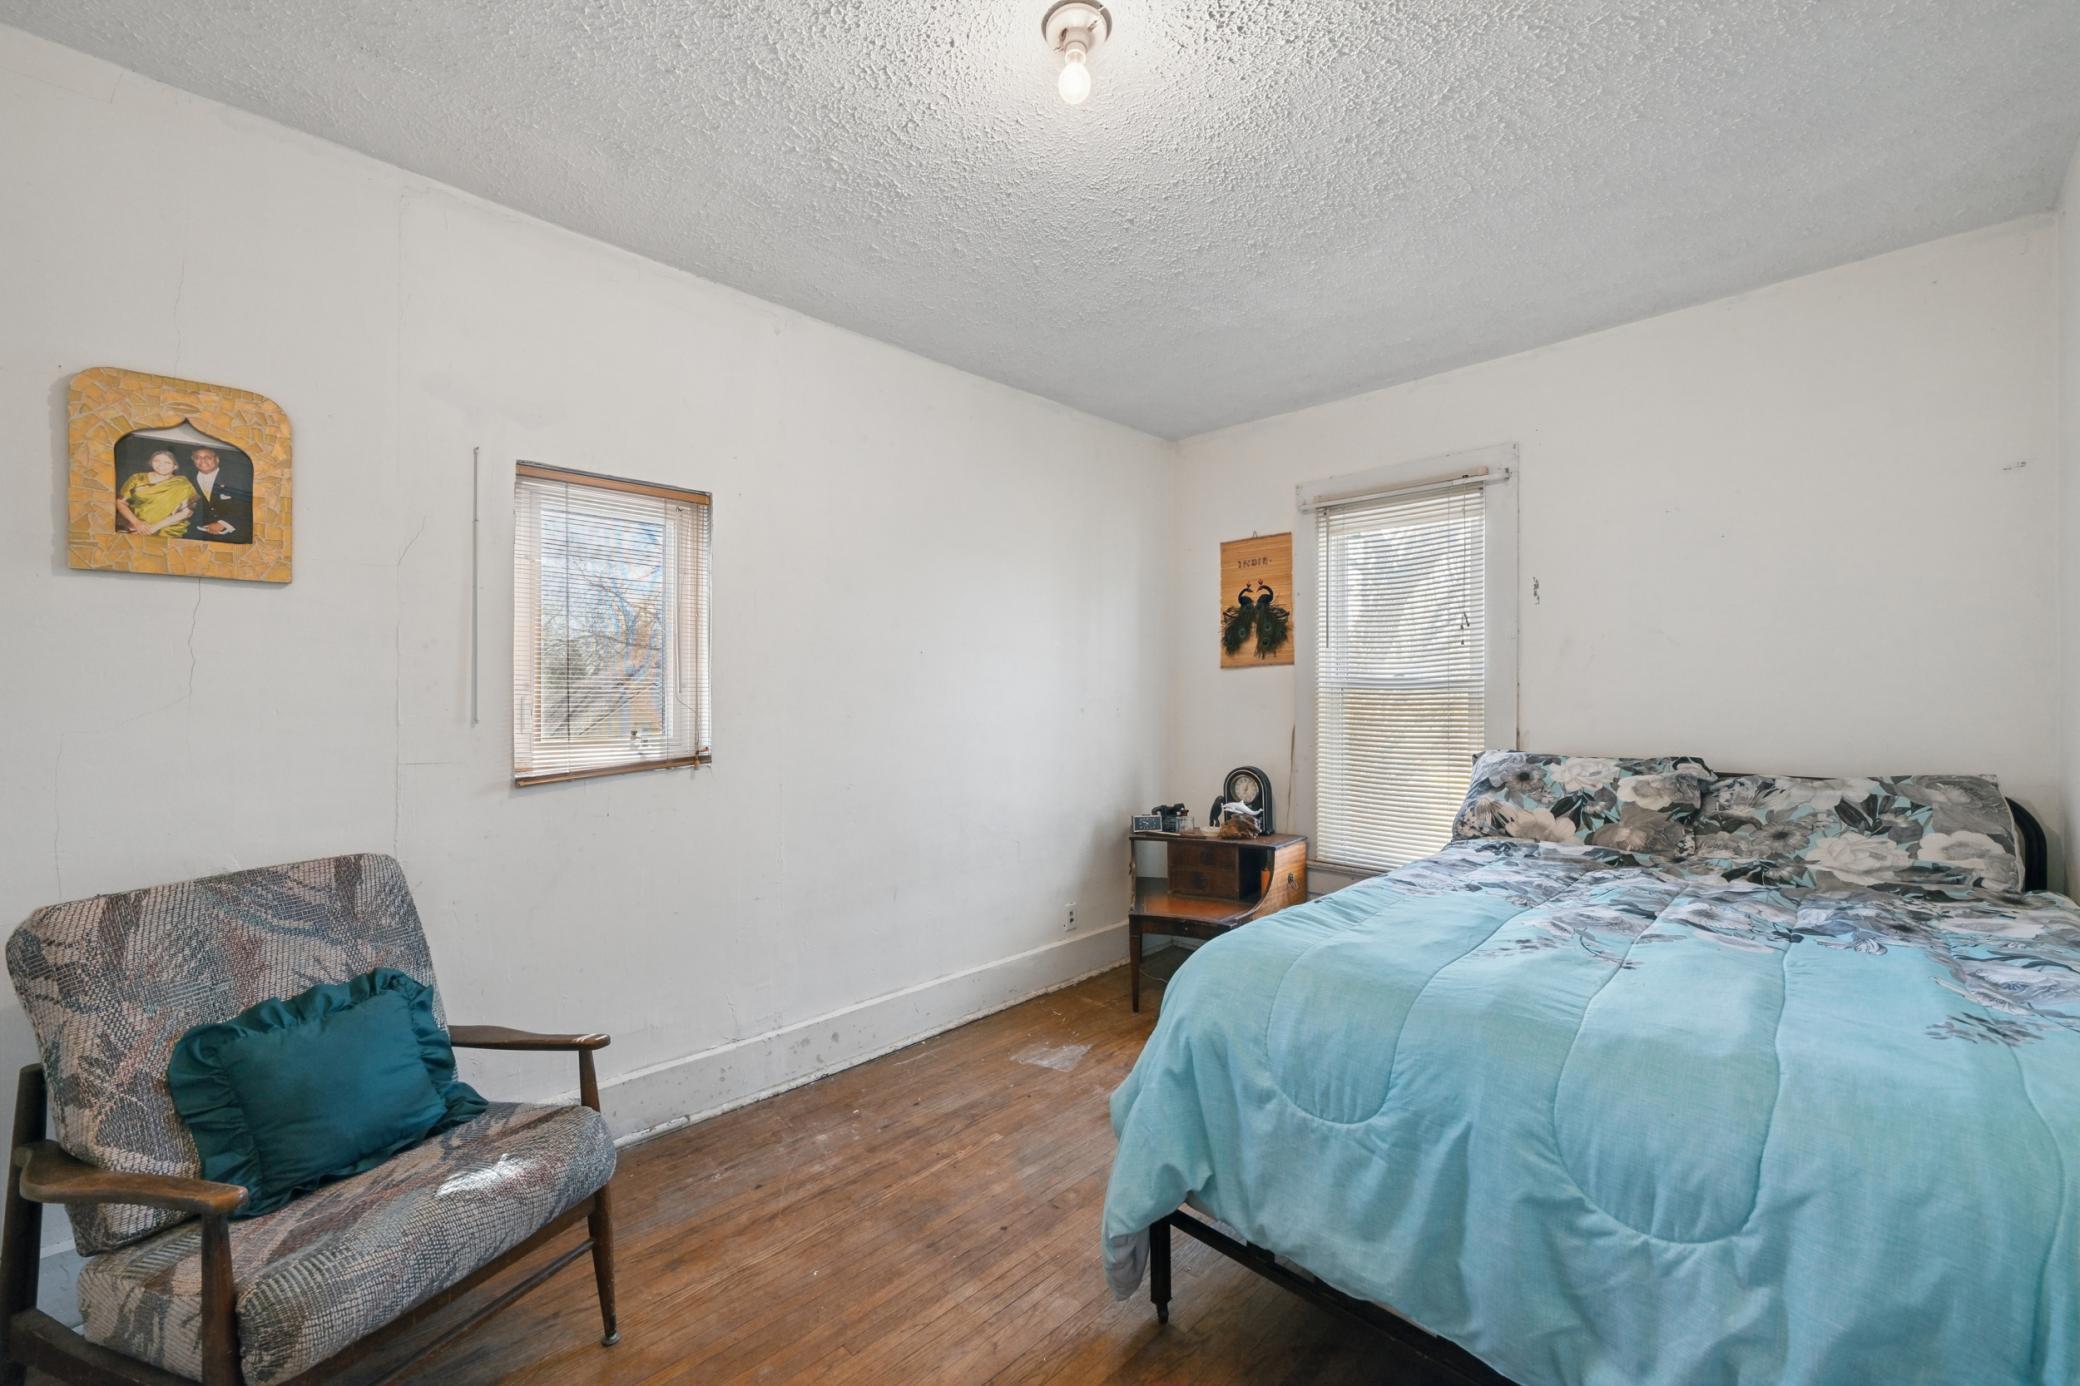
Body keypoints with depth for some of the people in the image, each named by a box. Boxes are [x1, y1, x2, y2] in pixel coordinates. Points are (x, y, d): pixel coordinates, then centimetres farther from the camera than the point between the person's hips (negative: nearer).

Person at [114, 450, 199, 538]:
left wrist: (156, 526, -12)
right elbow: (120, 502, 9)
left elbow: (186, 512, -5)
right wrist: (136, 522, -8)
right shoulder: (137, 478, 10)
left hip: (167, 534, -2)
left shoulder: (182, 485, 3)